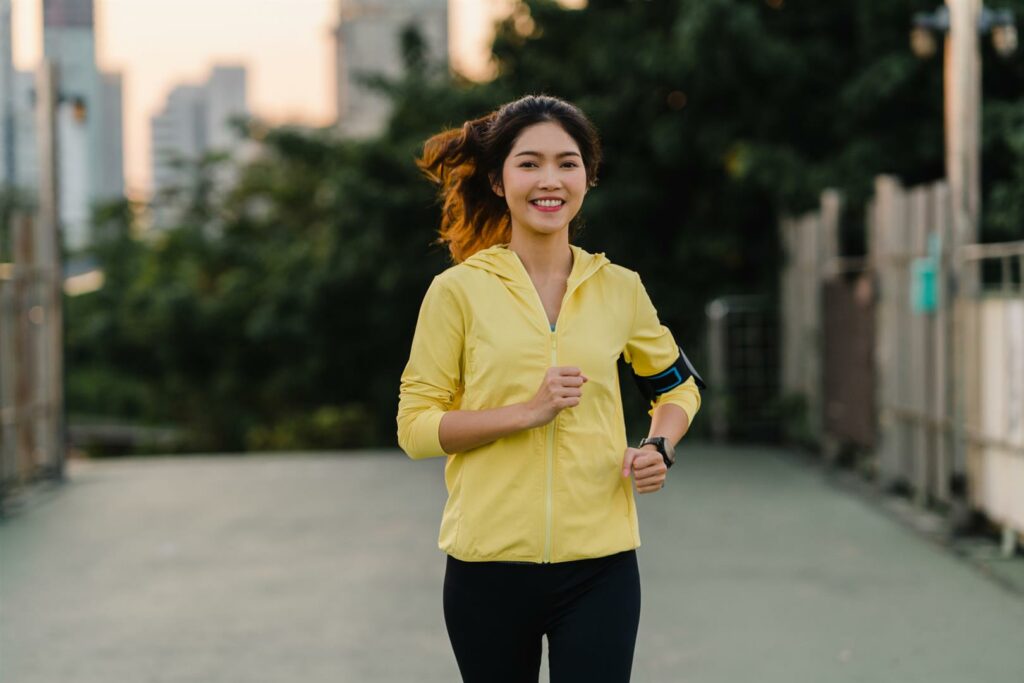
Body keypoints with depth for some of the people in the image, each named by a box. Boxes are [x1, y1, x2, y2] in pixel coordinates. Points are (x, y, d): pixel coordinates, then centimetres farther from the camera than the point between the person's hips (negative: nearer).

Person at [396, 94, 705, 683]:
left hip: (599, 566, 1)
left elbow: (678, 385, 22)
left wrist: (659, 447, 1)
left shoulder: (619, 288, 6)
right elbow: (415, 425, -5)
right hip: (489, 564, -1)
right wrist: (528, 411, -17)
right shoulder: (459, 291, -2)